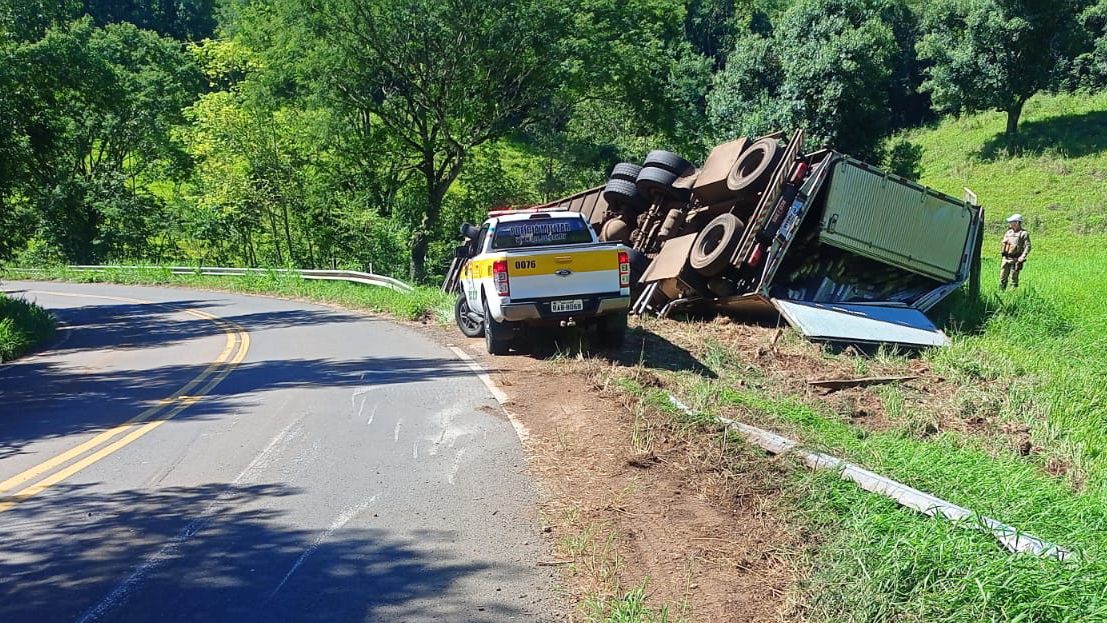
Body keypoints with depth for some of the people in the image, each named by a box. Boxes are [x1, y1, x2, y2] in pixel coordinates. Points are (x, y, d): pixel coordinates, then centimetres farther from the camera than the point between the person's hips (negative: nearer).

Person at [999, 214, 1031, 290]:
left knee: (1014, 279, -4)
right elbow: (1003, 243, 24)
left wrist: (1022, 258, -18)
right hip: (1006, 259, 6)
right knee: (1002, 279, 6)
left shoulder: (1024, 233, -4)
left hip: (1015, 260, -6)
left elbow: (1028, 246, -10)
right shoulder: (1008, 232, 14)